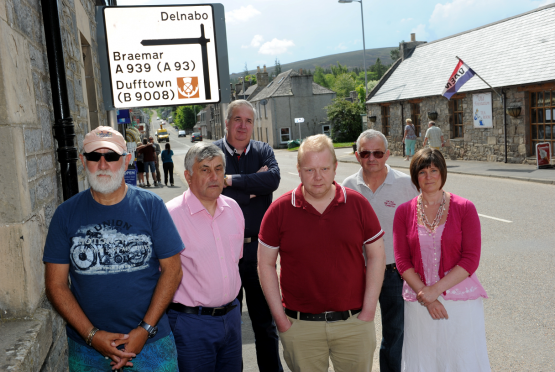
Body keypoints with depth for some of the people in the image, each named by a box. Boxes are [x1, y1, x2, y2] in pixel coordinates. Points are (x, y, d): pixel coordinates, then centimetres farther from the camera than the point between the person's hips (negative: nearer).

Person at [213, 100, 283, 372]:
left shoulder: (264, 151, 4)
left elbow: (273, 179, -16)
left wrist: (232, 180, -16)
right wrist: (254, 185, -12)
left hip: (258, 249, 2)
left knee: (265, 322, 15)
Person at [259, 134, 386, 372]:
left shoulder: (357, 204, -2)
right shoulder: (280, 210, -4)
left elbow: (376, 256, 3)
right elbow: (266, 264, 1)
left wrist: (369, 310, -1)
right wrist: (280, 317, -2)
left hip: (354, 322, 1)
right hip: (299, 325, 0)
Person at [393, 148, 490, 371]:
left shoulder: (464, 208, -2)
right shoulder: (404, 212, 2)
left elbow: (471, 259, -7)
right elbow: (402, 261, 0)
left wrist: (436, 289, -14)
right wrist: (426, 297, -10)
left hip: (460, 301, -1)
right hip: (419, 302, 2)